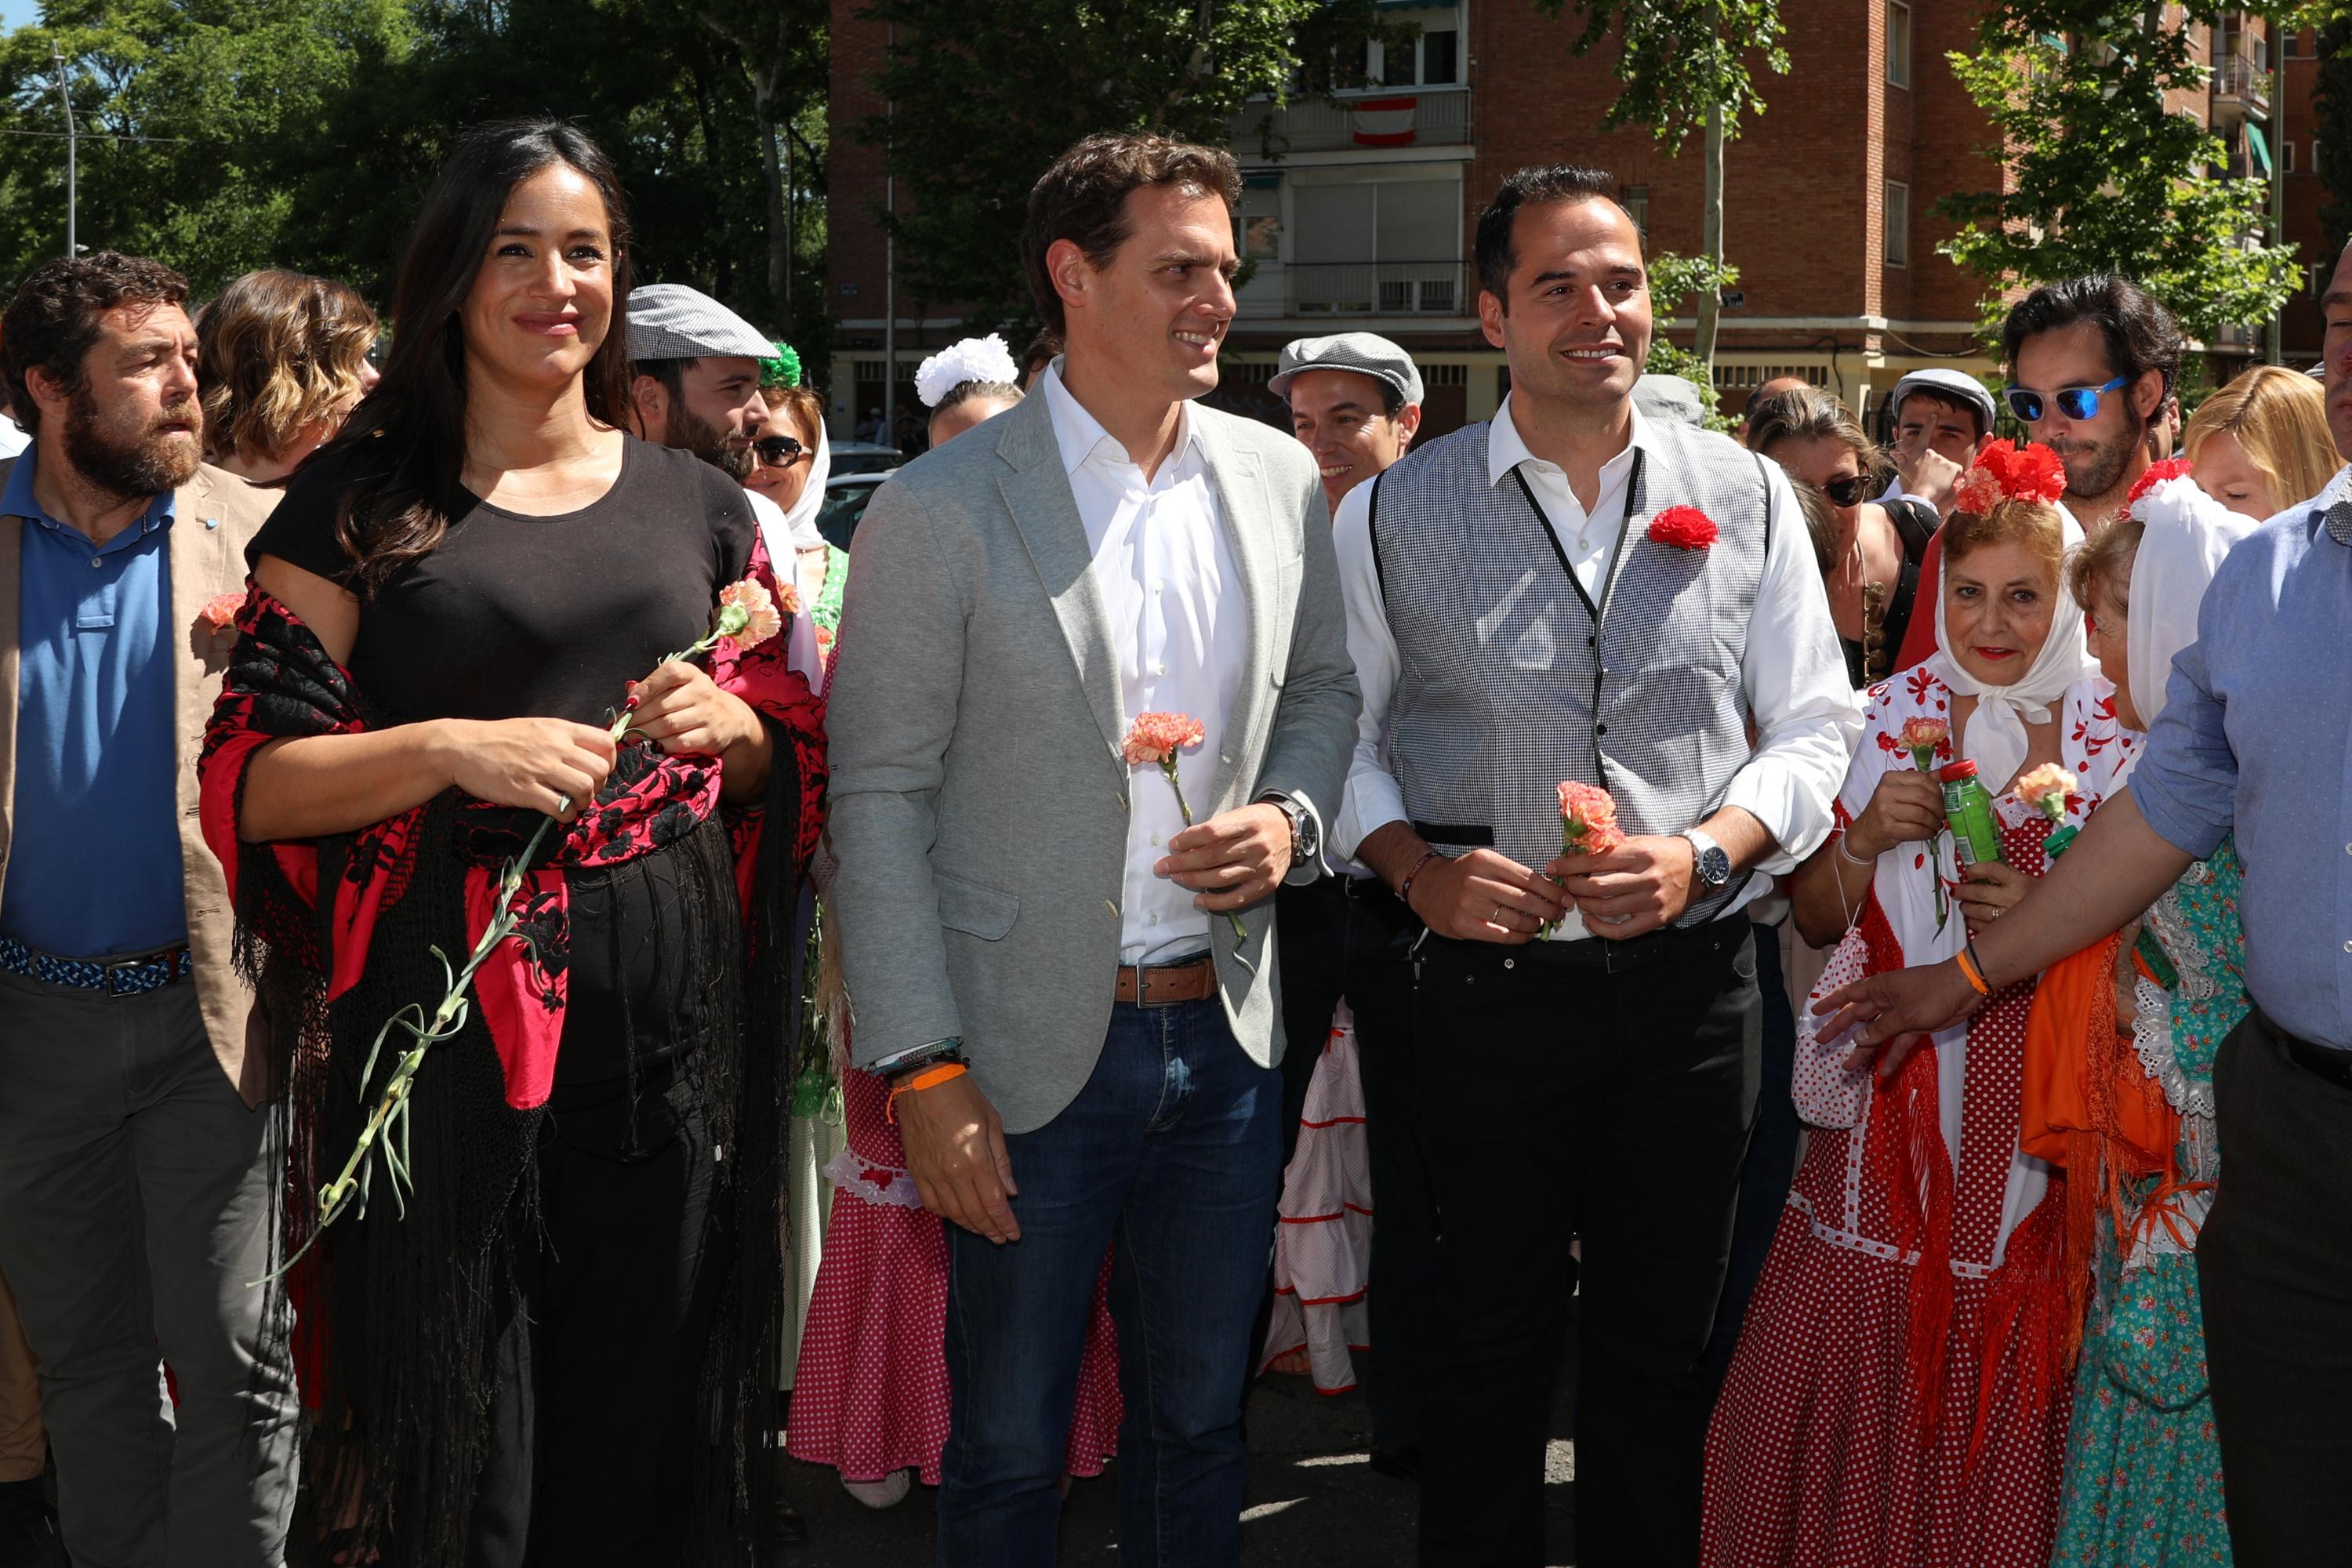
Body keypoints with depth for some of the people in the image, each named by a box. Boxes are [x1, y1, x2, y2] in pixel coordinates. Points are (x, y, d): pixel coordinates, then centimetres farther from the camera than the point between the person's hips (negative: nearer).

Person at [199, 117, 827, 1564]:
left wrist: (727, 727, -4)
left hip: (671, 1014, 3)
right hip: (452, 1018, -3)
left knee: (655, 1410, 9)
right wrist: (451, 750, -17)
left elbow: (793, 760, 18)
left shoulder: (696, 504, 12)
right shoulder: (361, 502, 2)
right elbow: (252, 782, -3)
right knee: (462, 1447, 4)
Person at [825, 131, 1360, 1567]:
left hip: (1227, 1034, 4)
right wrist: (925, 1070, -13)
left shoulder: (1277, 479, 4)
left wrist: (1289, 819, -4)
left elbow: (1325, 686, 18)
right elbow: (881, 802, -9)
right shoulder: (940, 511, -10)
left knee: (1198, 1423, 17)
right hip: (1034, 1055, -4)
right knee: (1009, 1450, 9)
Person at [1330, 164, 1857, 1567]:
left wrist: (1706, 851, -12)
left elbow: (1815, 726, 5)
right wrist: (1415, 865, -10)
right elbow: (1338, 731, 7)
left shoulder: (1745, 497, 4)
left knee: (1662, 1340, 12)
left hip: (1693, 976, 1)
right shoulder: (1392, 518, 2)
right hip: (1490, 972, -1)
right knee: (1493, 1333, 10)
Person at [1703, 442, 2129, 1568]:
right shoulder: (1893, 720, 5)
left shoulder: (2116, 734, 1)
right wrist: (1866, 837, -11)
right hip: (1897, 1093, 1)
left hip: (2042, 1120, -1)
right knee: (1858, 1378, -1)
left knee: (2011, 1397, 0)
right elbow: (1816, 921, 8)